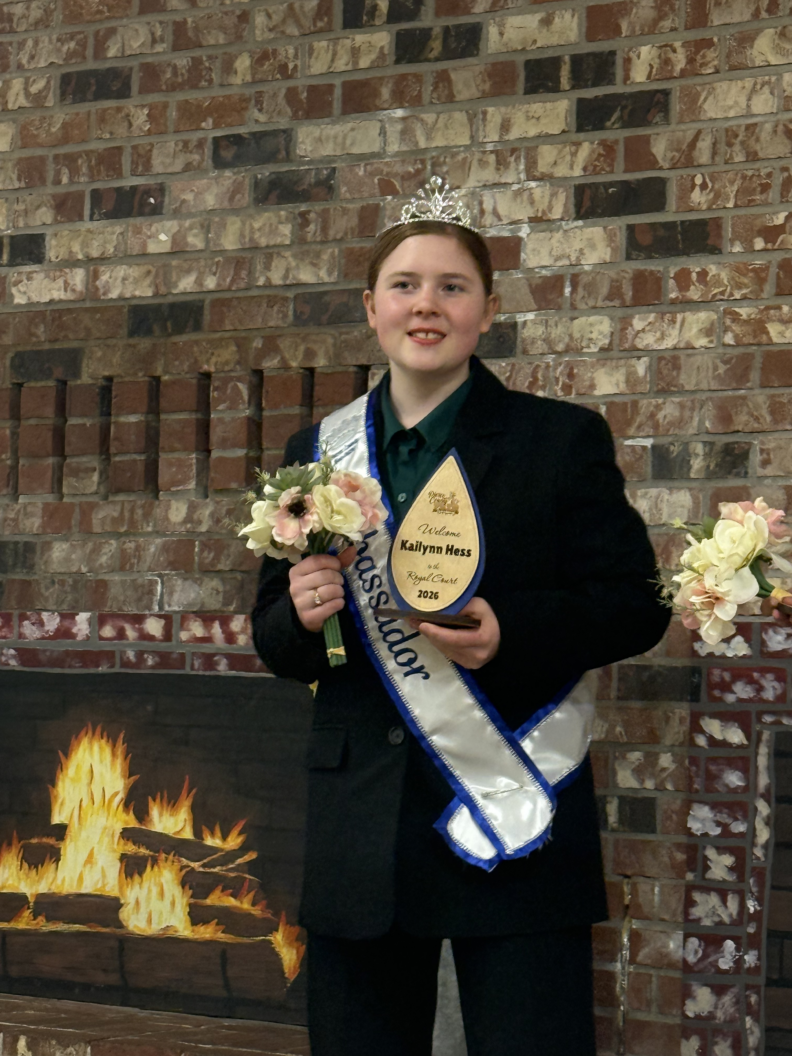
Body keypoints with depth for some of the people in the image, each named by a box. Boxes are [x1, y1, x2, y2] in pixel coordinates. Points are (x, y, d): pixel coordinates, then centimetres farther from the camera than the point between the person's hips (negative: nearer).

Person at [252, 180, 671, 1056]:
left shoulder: (563, 440, 1)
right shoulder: (317, 452, 10)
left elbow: (636, 606, -1)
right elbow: (273, 641, 14)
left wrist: (512, 633, -18)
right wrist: (301, 616, -10)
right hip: (360, 835, 3)